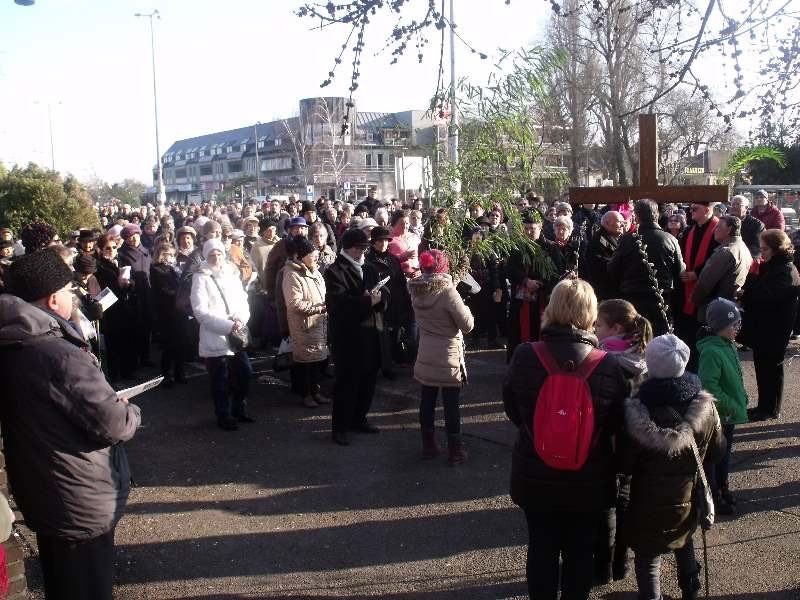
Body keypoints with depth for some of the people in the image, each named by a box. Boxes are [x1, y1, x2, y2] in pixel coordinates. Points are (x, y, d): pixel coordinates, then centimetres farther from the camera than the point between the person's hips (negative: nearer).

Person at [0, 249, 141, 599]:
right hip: (82, 503, -8)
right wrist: (131, 411, -4)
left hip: (36, 492, 8)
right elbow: (114, 424, -26)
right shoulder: (59, 354, -28)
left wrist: (109, 401, 9)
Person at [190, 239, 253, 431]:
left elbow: (243, 300, 11)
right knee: (220, 380, 3)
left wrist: (241, 319, -10)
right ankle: (223, 416, 20)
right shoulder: (201, 278, -6)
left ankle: (239, 409, 29)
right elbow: (200, 311, -13)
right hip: (214, 338, -5)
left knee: (244, 372, 9)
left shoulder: (232, 274, 11)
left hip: (237, 336, 5)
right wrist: (227, 326, -19)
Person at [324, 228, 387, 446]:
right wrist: (368, 301, -22)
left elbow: (384, 293, 8)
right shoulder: (334, 272, -8)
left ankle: (358, 419, 28)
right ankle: (340, 427, 7)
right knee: (347, 381, -2)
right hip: (347, 336, -7)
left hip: (370, 333, 7)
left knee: (368, 379, 13)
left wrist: (378, 296, -14)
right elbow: (340, 302, -21)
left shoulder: (369, 269, 15)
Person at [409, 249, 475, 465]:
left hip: (425, 358, 5)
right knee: (451, 406, 5)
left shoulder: (416, 291, -2)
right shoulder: (447, 291, -20)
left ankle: (428, 446, 27)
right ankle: (455, 452, 15)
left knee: (427, 402, 15)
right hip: (448, 360, -5)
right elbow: (467, 325, -17)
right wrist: (463, 307, 2)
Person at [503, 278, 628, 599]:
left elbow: (512, 410, -2)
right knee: (580, 551, 19)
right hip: (589, 482, 0)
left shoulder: (524, 356, -18)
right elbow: (617, 424, -6)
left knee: (541, 548, 19)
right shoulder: (607, 365, -19)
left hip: (535, 477, 1)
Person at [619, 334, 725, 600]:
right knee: (683, 538, 31)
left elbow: (624, 465, -16)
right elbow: (716, 452, 2)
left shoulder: (638, 411, -24)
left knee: (648, 557, 8)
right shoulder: (705, 406, -11)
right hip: (689, 498, 5)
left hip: (649, 503, -5)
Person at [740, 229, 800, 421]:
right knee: (762, 367, 15)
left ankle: (771, 409, 13)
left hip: (773, 331, -9)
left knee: (771, 369, 2)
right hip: (761, 328, 9)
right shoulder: (769, 267, 13)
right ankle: (764, 406, 26)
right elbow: (759, 292, 15)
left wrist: (751, 279, -17)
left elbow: (767, 297, -27)